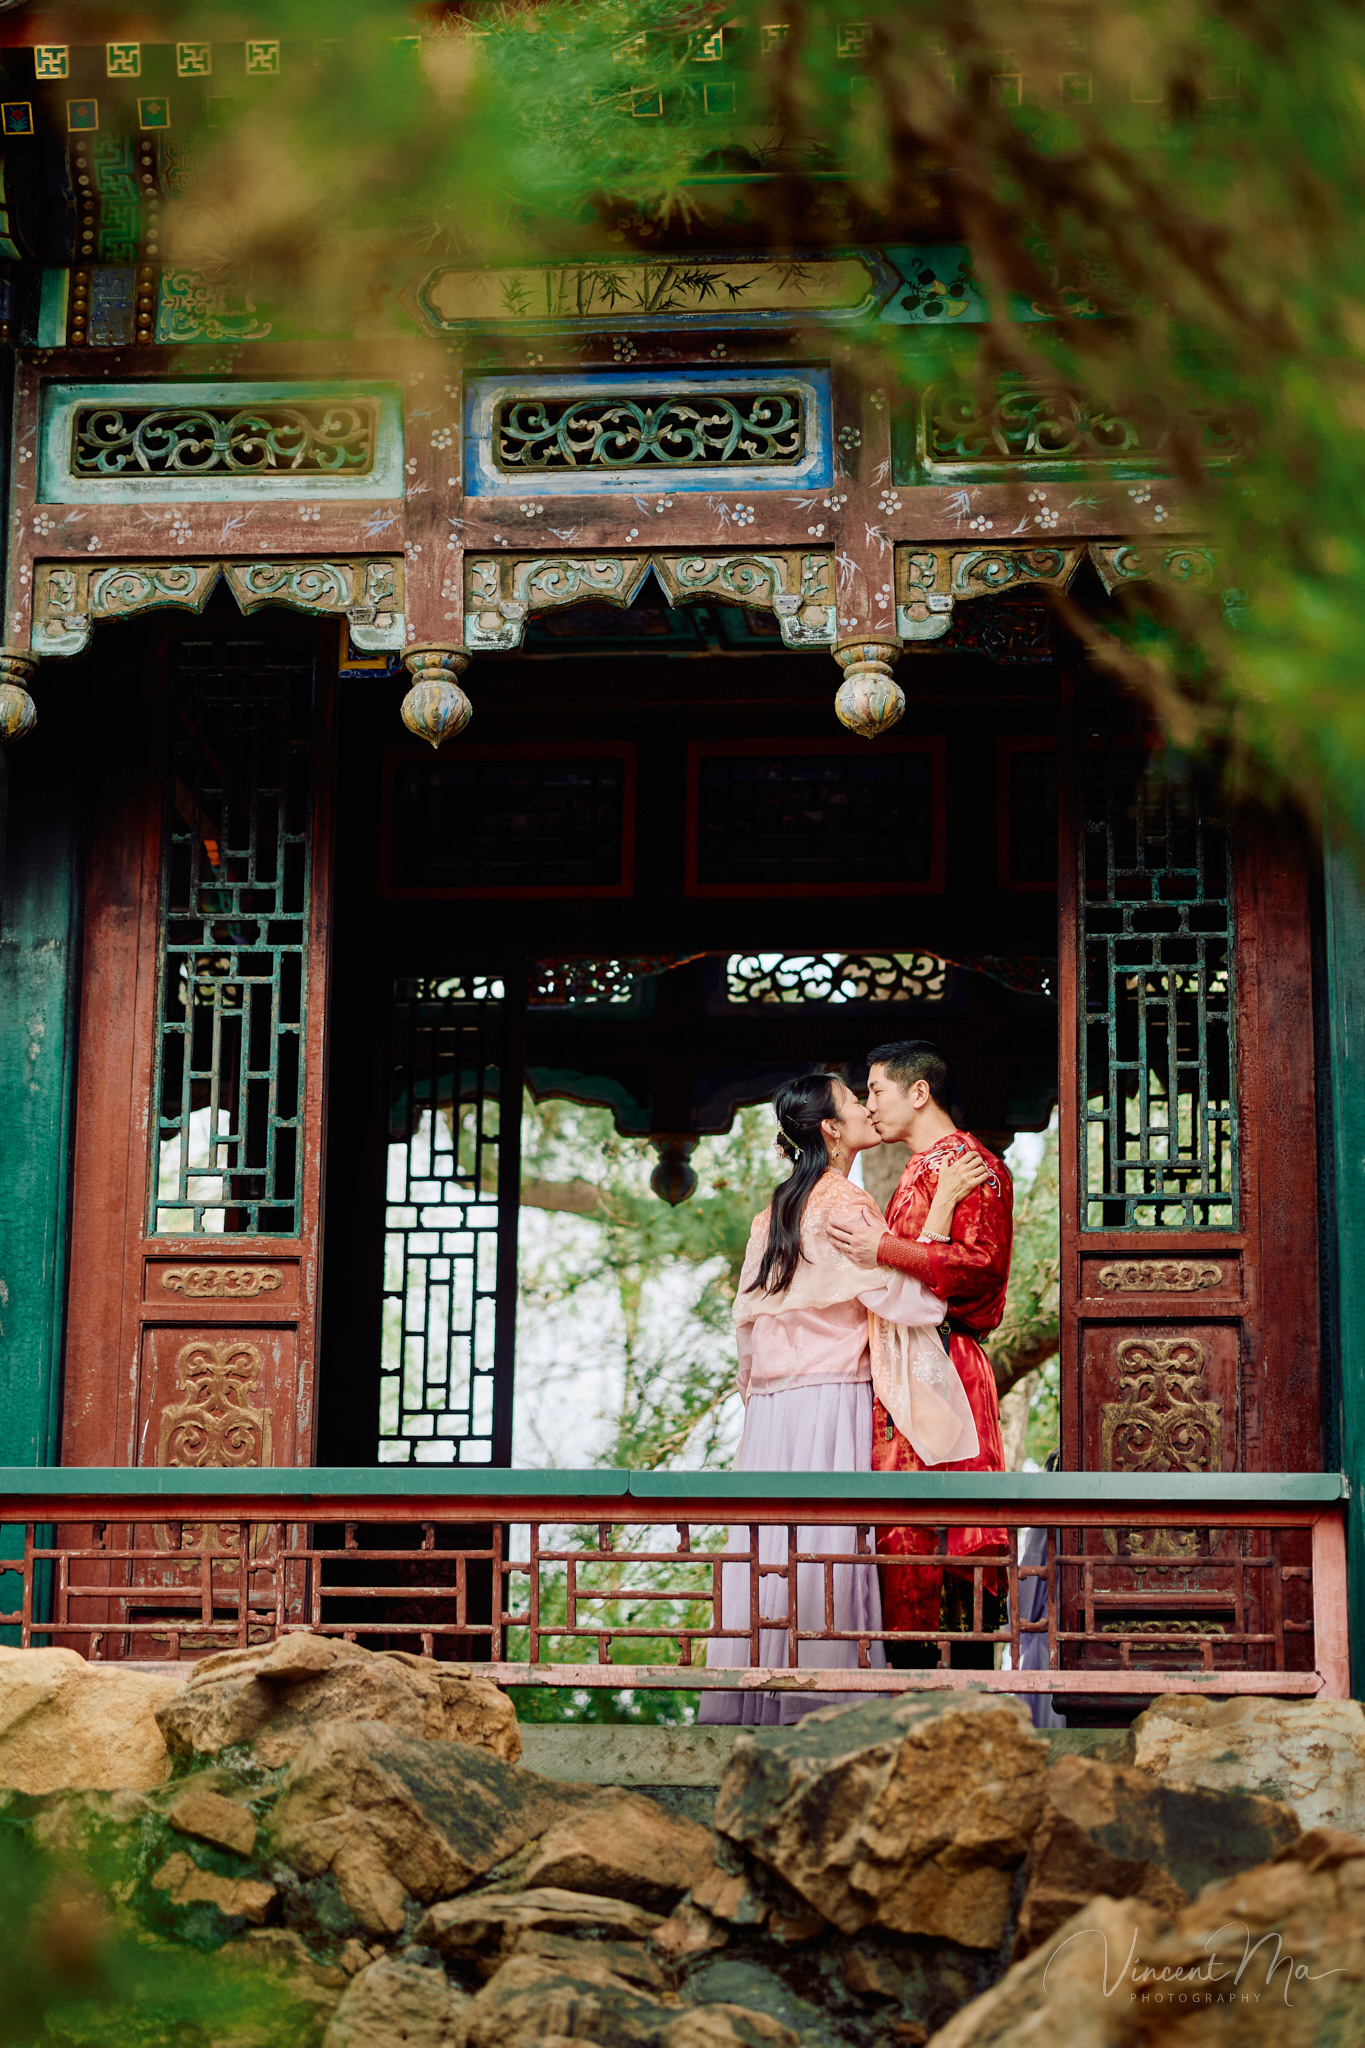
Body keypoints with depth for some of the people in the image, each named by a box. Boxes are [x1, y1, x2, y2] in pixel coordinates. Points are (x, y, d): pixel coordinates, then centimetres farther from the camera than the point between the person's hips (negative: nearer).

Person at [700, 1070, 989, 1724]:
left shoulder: (776, 1211, 16)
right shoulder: (844, 1205, -9)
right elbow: (904, 1297, -15)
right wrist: (942, 1204, -12)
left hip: (771, 1405, 8)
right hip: (831, 1400, -8)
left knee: (769, 1546, 7)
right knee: (826, 1550, -6)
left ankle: (751, 1702, 8)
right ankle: (815, 1705, -6)